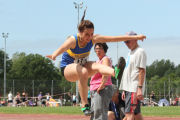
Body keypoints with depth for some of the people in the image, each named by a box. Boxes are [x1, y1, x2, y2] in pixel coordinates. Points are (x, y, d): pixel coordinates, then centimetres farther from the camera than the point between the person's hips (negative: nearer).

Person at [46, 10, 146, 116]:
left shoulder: (93, 39, -13)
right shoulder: (73, 40, -27)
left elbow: (114, 38, -13)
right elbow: (63, 47, -50)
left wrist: (135, 37, -14)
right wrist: (54, 55, -73)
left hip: (82, 65, 4)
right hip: (68, 68, -4)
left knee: (96, 65, -30)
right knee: (83, 71, -38)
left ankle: (116, 73, -59)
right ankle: (84, 105, -37)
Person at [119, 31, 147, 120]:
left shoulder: (140, 52, -8)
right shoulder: (130, 53, 21)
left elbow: (142, 71, -16)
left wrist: (140, 88, -24)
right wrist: (124, 90, 21)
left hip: (134, 89, -10)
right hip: (129, 88, 10)